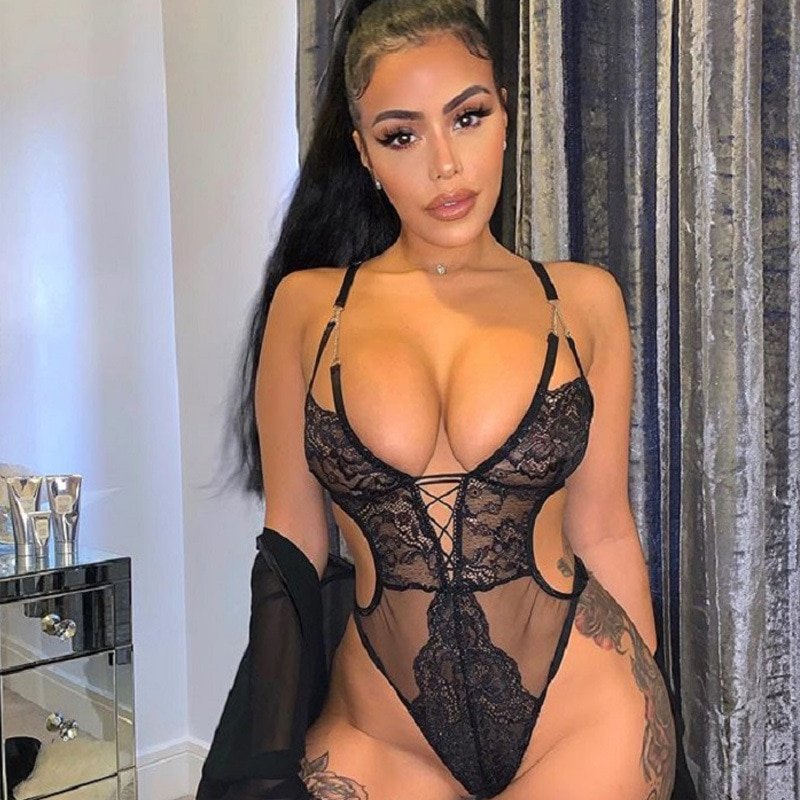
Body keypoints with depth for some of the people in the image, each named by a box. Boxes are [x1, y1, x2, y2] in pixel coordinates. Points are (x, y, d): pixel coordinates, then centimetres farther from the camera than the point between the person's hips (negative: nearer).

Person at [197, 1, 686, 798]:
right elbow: (293, 540, 1)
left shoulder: (583, 300, -3)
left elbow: (602, 529, 3)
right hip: (377, 726, 0)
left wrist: (651, 723, 9)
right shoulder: (306, 305, -4)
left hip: (582, 708, 1)